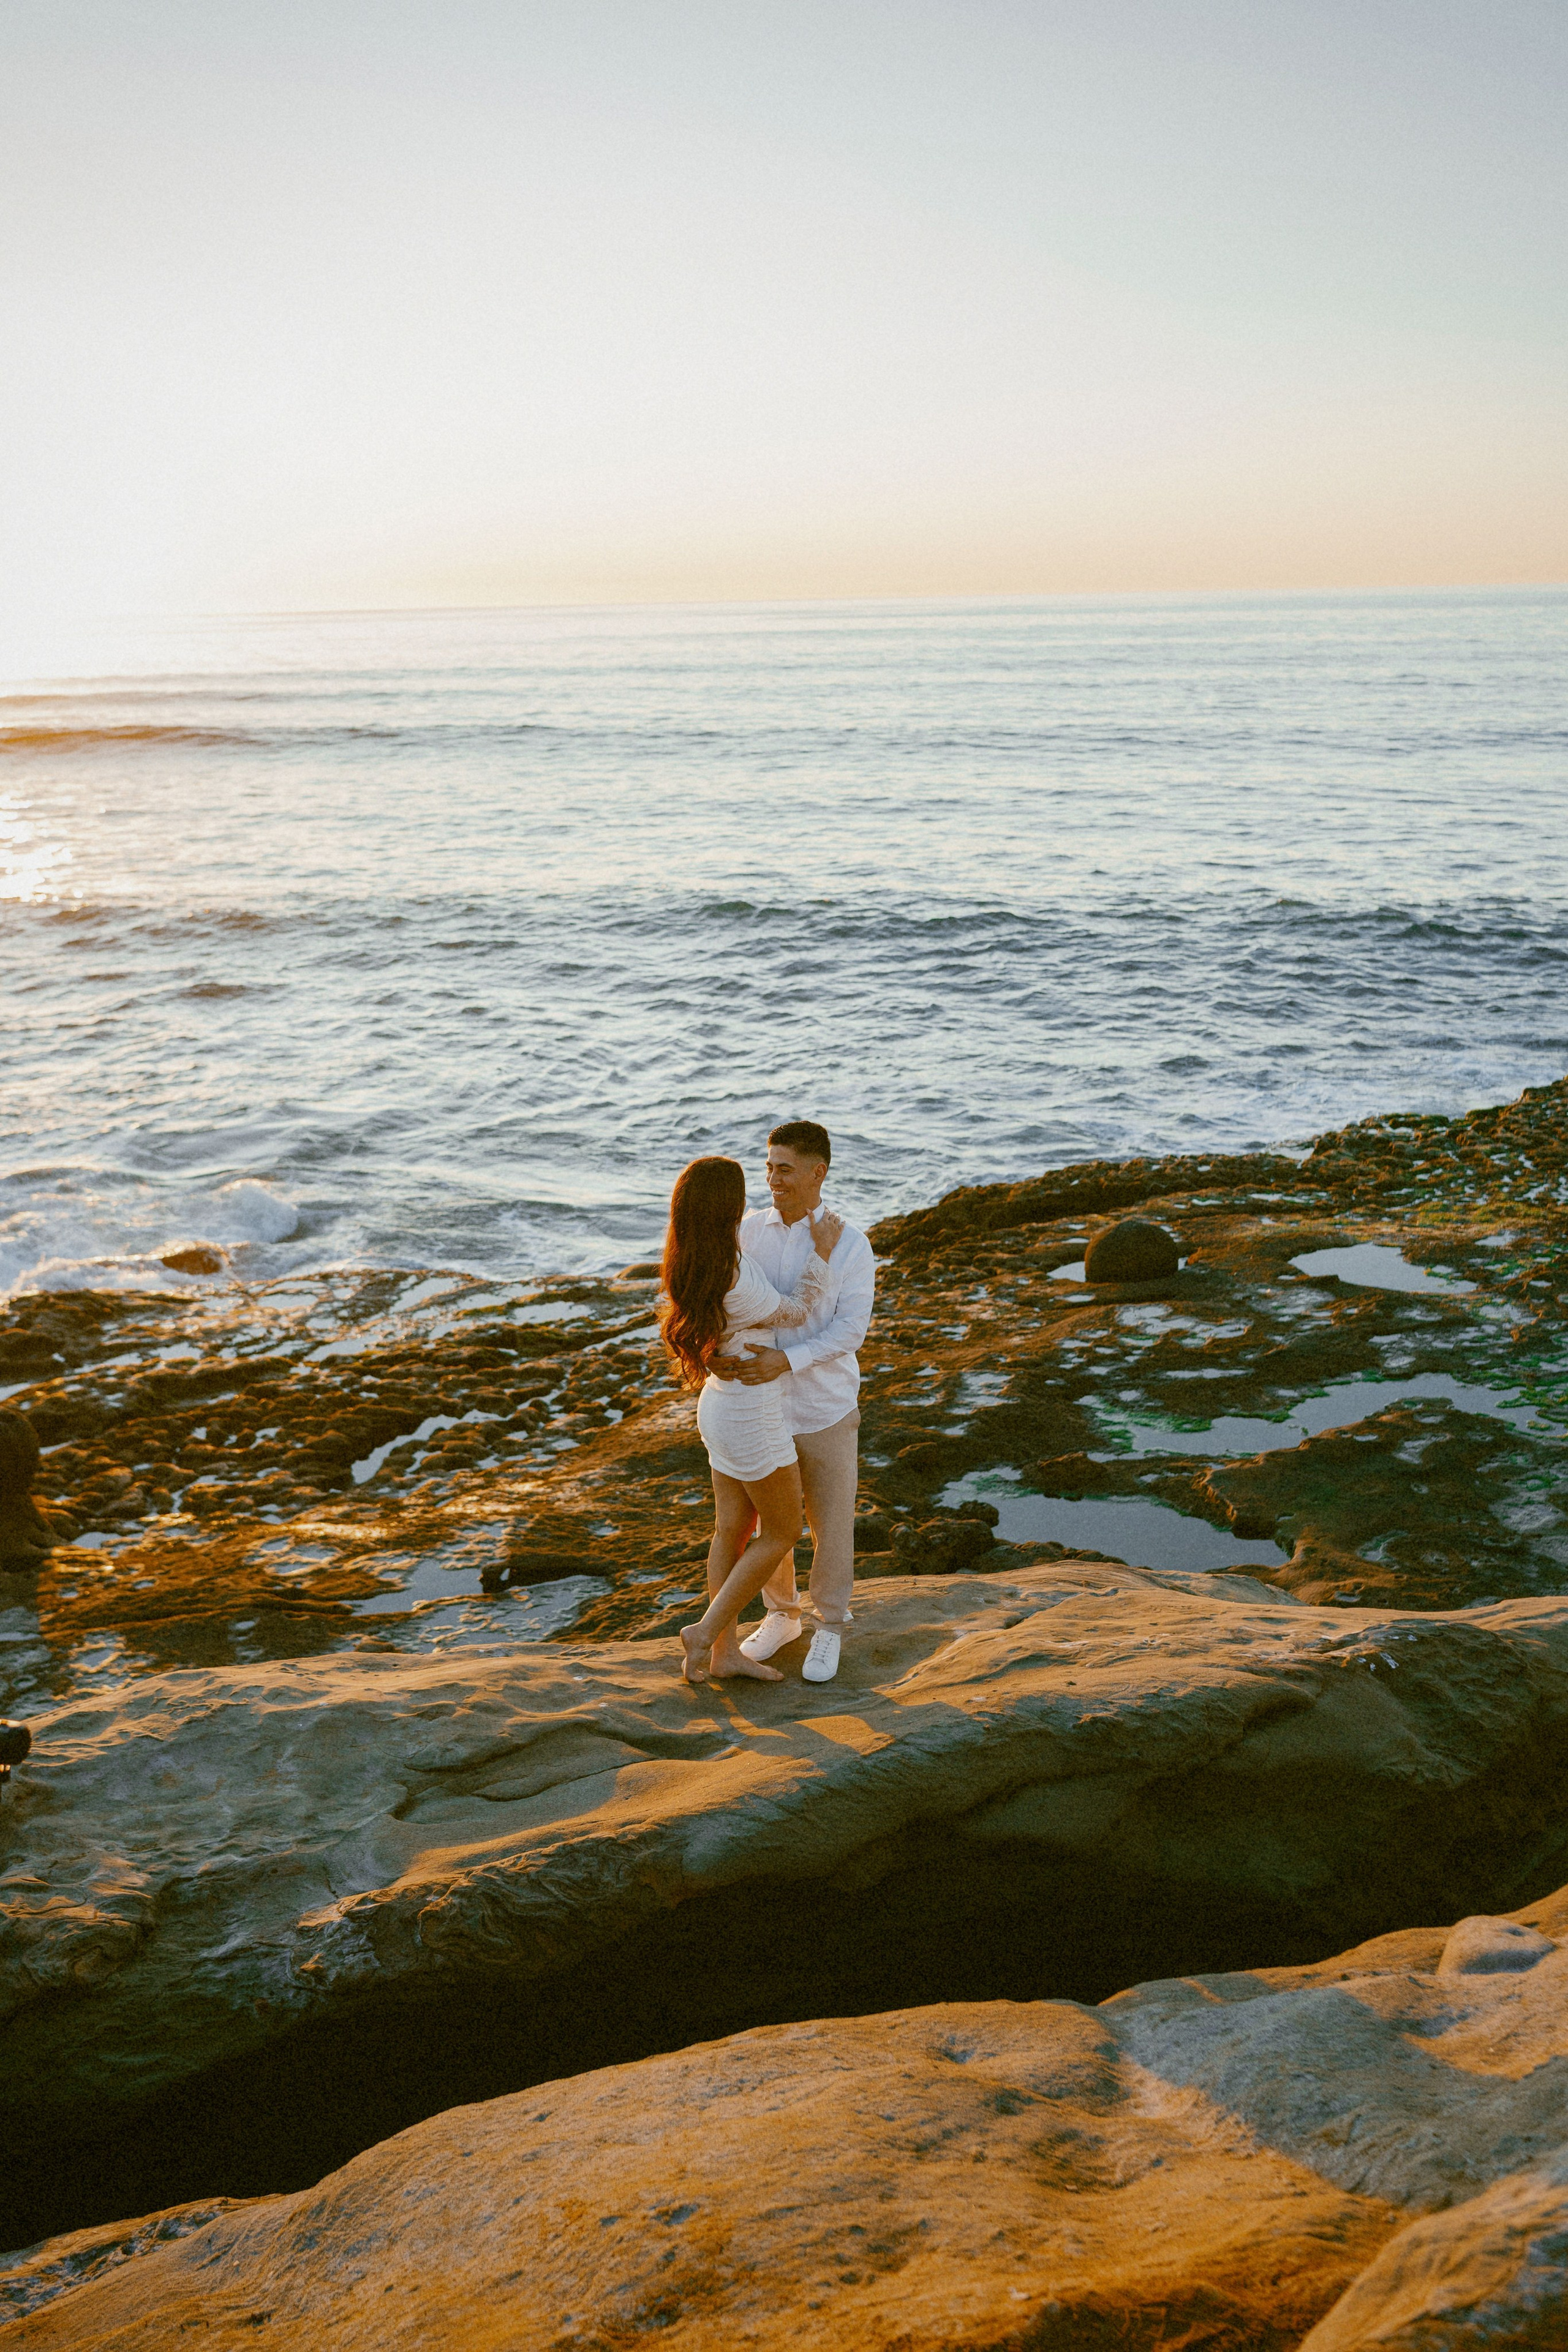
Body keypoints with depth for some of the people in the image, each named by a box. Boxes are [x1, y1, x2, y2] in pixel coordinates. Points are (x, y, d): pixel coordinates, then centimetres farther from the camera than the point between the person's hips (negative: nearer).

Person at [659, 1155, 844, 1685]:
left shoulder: (693, 1263, -4)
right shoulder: (736, 1285, -32)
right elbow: (794, 1314, -13)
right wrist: (821, 1254, -8)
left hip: (721, 1404, 8)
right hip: (752, 1420, -8)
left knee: (734, 1529, 17)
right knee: (782, 1534, 9)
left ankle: (724, 1652, 26)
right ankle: (706, 1631, 11)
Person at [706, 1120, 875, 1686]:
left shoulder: (850, 1245, -15)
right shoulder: (749, 1231, -5)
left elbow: (851, 1329, -19)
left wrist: (787, 1361, -33)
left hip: (826, 1411, -3)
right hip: (763, 1409, 3)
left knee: (830, 1525, 11)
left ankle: (829, 1628, 32)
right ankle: (781, 1616, 39)